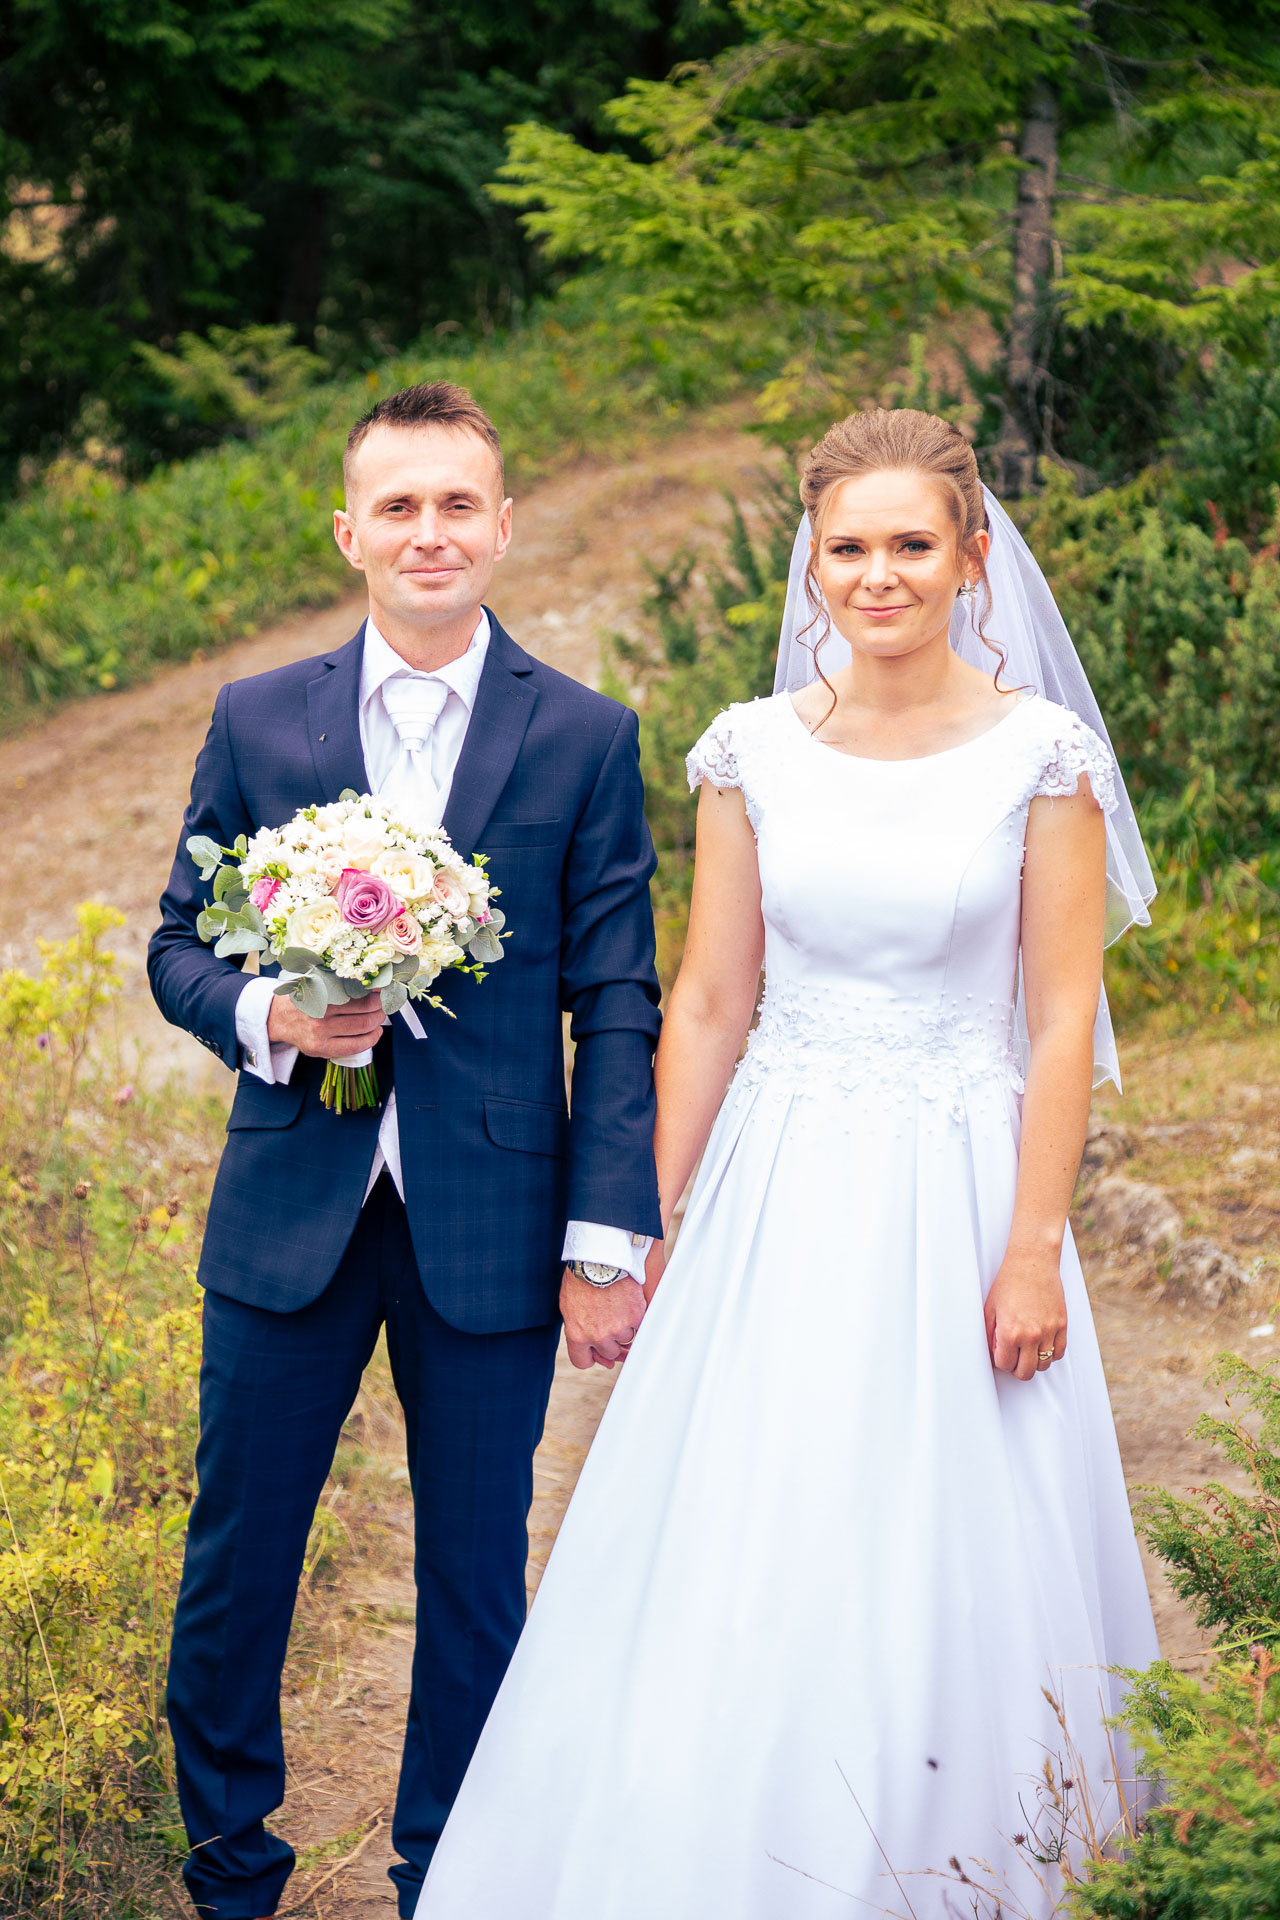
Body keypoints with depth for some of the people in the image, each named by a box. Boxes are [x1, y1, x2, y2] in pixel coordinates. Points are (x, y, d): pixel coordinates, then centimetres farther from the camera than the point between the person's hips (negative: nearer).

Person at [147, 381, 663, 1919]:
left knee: (474, 1582, 11)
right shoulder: (257, 721, 3)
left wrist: (609, 1243, -6)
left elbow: (614, 1006, -2)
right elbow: (179, 944, 8)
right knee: (235, 1562, 11)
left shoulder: (586, 739, -1)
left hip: (491, 1225, -1)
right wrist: (266, 1017, -15)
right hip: (289, 1212, 1)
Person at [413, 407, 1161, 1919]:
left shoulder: (1042, 751, -5)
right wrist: (645, 1229, 4)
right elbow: (707, 1000, 4)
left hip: (956, 1196, -2)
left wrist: (1035, 1248, -8)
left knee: (934, 1578, 6)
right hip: (777, 1196, 2)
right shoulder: (754, 749, 1)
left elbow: (1064, 1017, -4)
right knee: (731, 1582, 4)